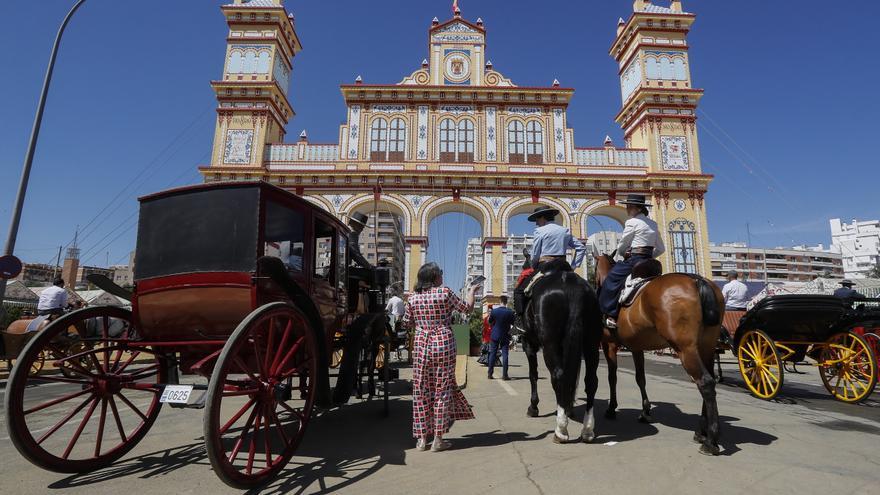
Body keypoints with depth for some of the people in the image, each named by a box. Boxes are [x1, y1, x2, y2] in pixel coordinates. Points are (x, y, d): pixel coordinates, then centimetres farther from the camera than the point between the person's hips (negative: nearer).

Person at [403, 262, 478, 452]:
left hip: (421, 346, 3)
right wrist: (472, 291, 23)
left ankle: (422, 438, 17)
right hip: (444, 344, -2)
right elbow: (467, 308, 5)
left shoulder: (413, 297, 3)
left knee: (421, 390, 10)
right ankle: (438, 438, 10)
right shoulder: (445, 292, -6)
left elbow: (407, 323, 11)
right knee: (442, 389, 6)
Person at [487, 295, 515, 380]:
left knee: (492, 354, 8)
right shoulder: (510, 312, -11)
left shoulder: (494, 311, -8)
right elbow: (513, 323, 1)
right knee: (505, 355, 2)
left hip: (495, 335, 1)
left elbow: (490, 322, 4)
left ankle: (490, 374, 11)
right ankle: (504, 375, 0)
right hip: (505, 336, -1)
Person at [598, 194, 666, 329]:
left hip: (634, 260, -8)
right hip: (649, 261, 8)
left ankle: (611, 316, -10)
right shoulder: (653, 224, 16)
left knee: (611, 280, -4)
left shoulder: (632, 222, -7)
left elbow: (621, 247, -2)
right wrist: (648, 257, 18)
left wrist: (625, 254, 17)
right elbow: (661, 249, 20)